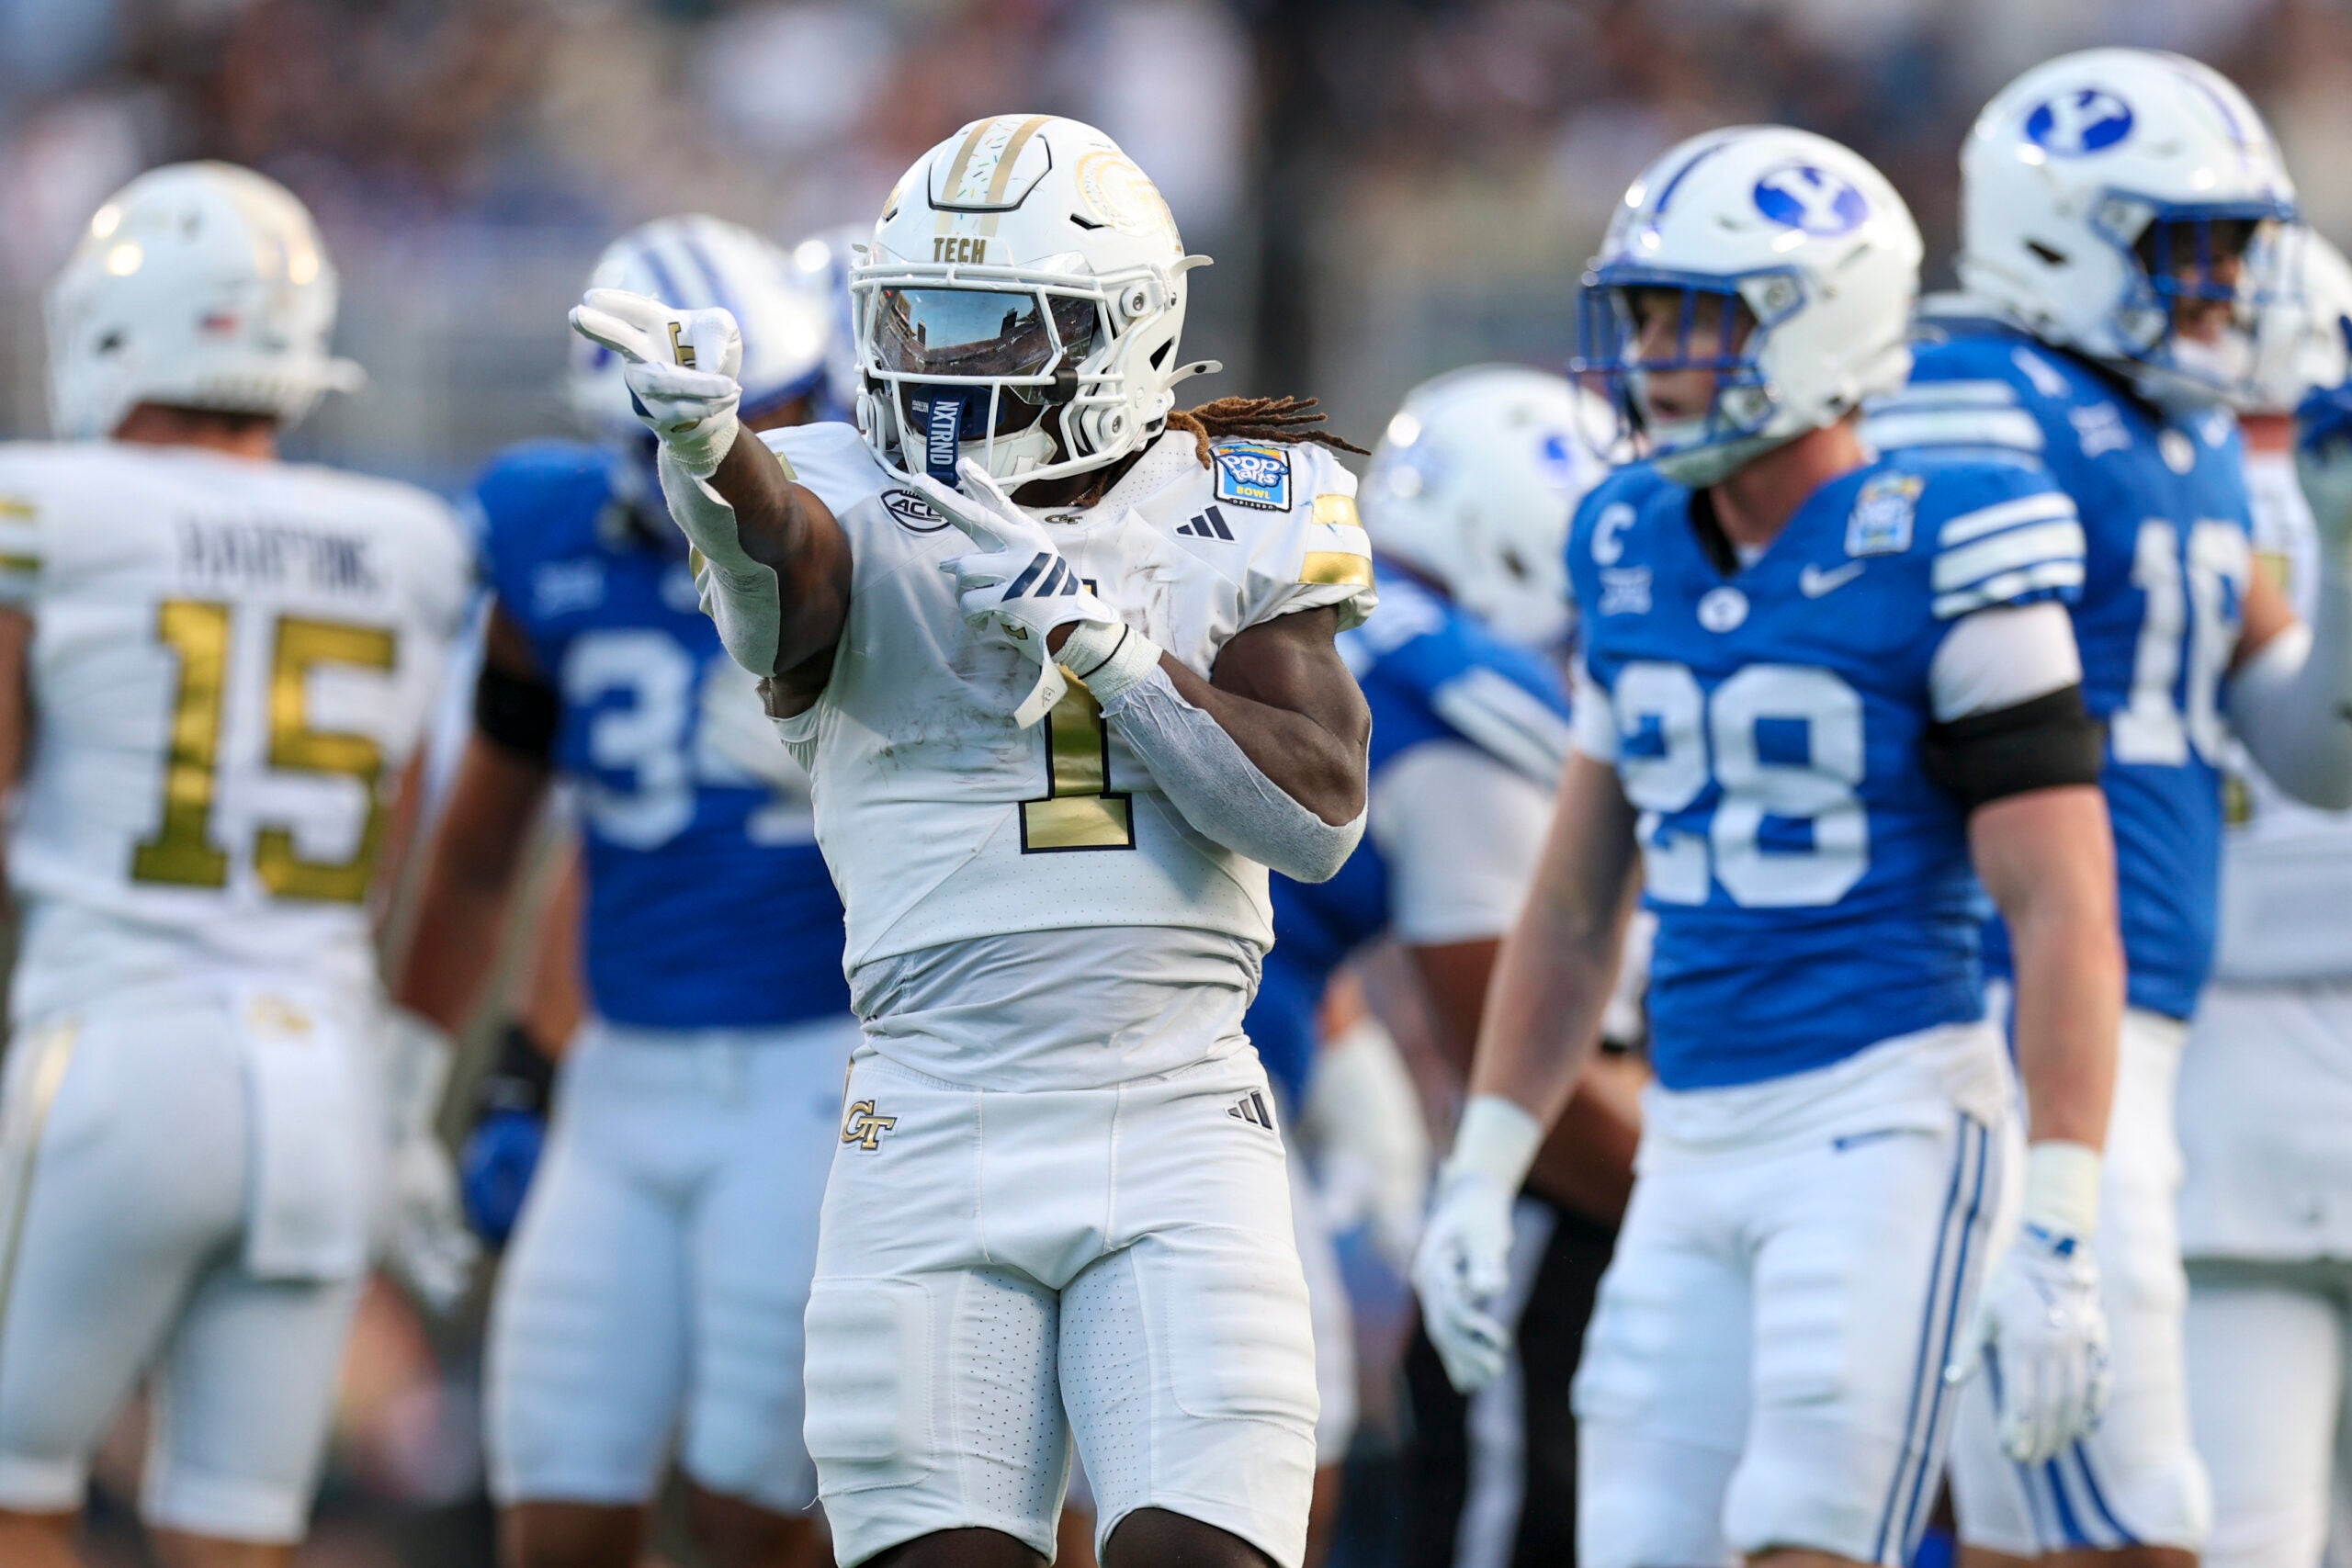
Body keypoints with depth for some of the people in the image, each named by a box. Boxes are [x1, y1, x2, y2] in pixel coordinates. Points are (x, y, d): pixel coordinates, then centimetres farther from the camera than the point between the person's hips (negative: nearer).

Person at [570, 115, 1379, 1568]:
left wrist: (1102, 638, -14)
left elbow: (1322, 810, -3)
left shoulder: (1238, 521, 7)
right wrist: (707, 443, -48)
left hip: (1179, 1133, 0)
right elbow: (780, 548, -24)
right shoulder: (862, 517, 1)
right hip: (938, 1129, 0)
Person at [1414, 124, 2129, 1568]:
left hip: (1887, 1120, -7)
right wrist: (1483, 1172, 15)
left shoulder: (1938, 565, -11)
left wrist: (2061, 1239, -19)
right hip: (1695, 1148, 7)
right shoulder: (1635, 561, 10)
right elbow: (1578, 904, 20)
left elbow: (2066, 915, -14)